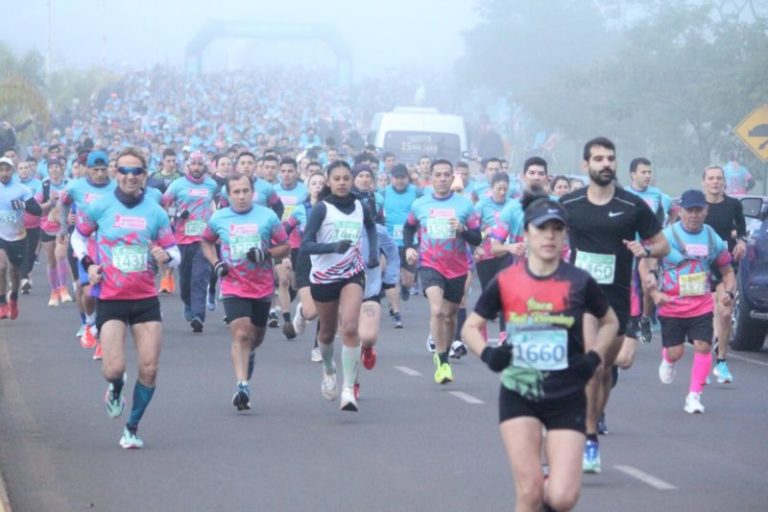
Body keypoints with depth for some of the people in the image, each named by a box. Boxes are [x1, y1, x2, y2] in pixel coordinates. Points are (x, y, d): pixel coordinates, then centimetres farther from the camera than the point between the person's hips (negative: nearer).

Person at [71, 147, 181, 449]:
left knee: (149, 369, -4)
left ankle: (132, 428, 15)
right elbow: (79, 235, 14)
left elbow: (174, 253, 7)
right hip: (110, 298, -2)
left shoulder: (155, 213, 1)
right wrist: (87, 263, -2)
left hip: (146, 299, 2)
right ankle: (116, 389, 25)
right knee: (114, 369, -14)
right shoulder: (100, 207, -2)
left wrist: (166, 257, -17)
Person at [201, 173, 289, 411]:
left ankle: (248, 355, 52)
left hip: (262, 287, 2)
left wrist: (266, 253, -18)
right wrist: (215, 263, -1)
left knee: (257, 334, 17)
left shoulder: (268, 217, -4)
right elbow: (206, 242, 17)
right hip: (233, 286, -2)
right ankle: (242, 385, -21)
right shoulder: (219, 218, -1)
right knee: (241, 334, -17)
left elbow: (285, 246, 3)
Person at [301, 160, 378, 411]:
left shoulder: (360, 208, 1)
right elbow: (306, 245, -18)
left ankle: (349, 389, -19)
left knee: (350, 328, -19)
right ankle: (328, 370, 48)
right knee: (328, 332, 15)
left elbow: (371, 226, 25)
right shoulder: (322, 208, -10)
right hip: (323, 276, -1)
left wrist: (373, 252, 9)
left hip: (352, 274, 1)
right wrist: (333, 246, -33)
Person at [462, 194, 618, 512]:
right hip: (519, 395, 0)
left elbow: (610, 322, 12)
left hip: (567, 399, 0)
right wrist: (487, 353, -13)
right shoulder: (505, 282, -4)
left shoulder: (579, 283, -4)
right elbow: (471, 327, 7)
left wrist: (594, 358, -4)